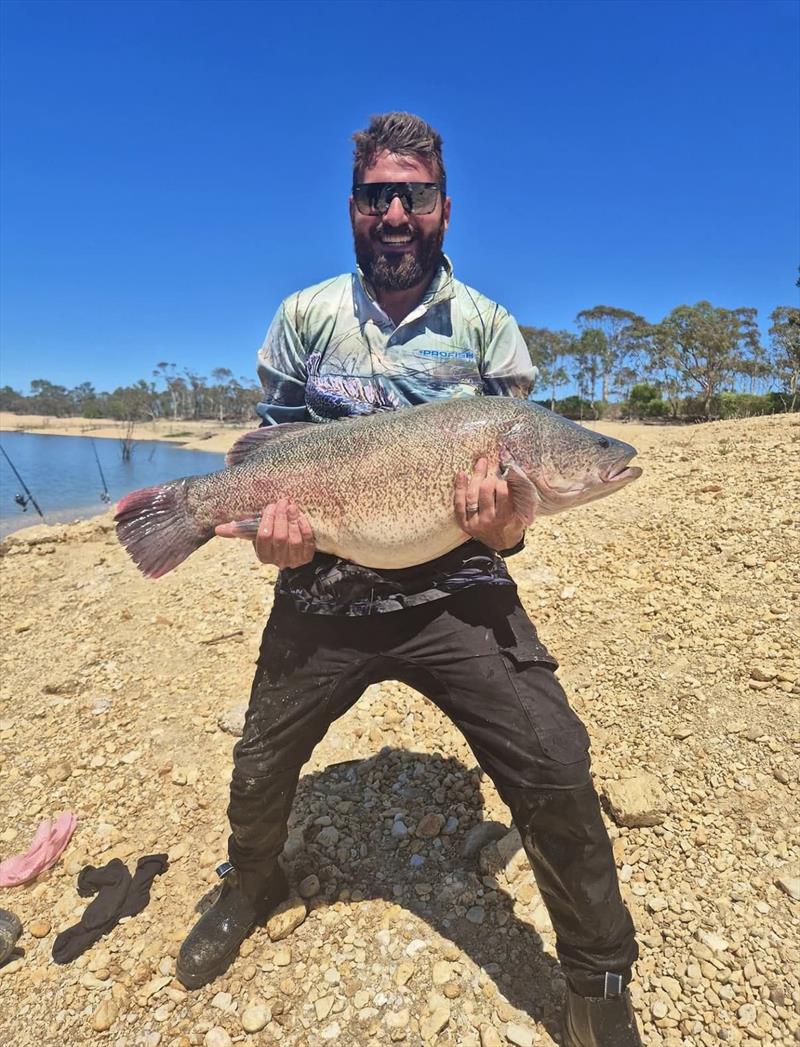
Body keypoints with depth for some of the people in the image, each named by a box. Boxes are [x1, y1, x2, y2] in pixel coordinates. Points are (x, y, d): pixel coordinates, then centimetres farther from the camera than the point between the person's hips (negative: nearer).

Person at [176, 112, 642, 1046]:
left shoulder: (486, 327, 4)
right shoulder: (305, 318, 6)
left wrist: (504, 522, -20)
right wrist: (274, 530, -12)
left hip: (457, 593, -1)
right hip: (324, 594, 2)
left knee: (554, 768, -14)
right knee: (258, 767, 16)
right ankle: (250, 886, 54)